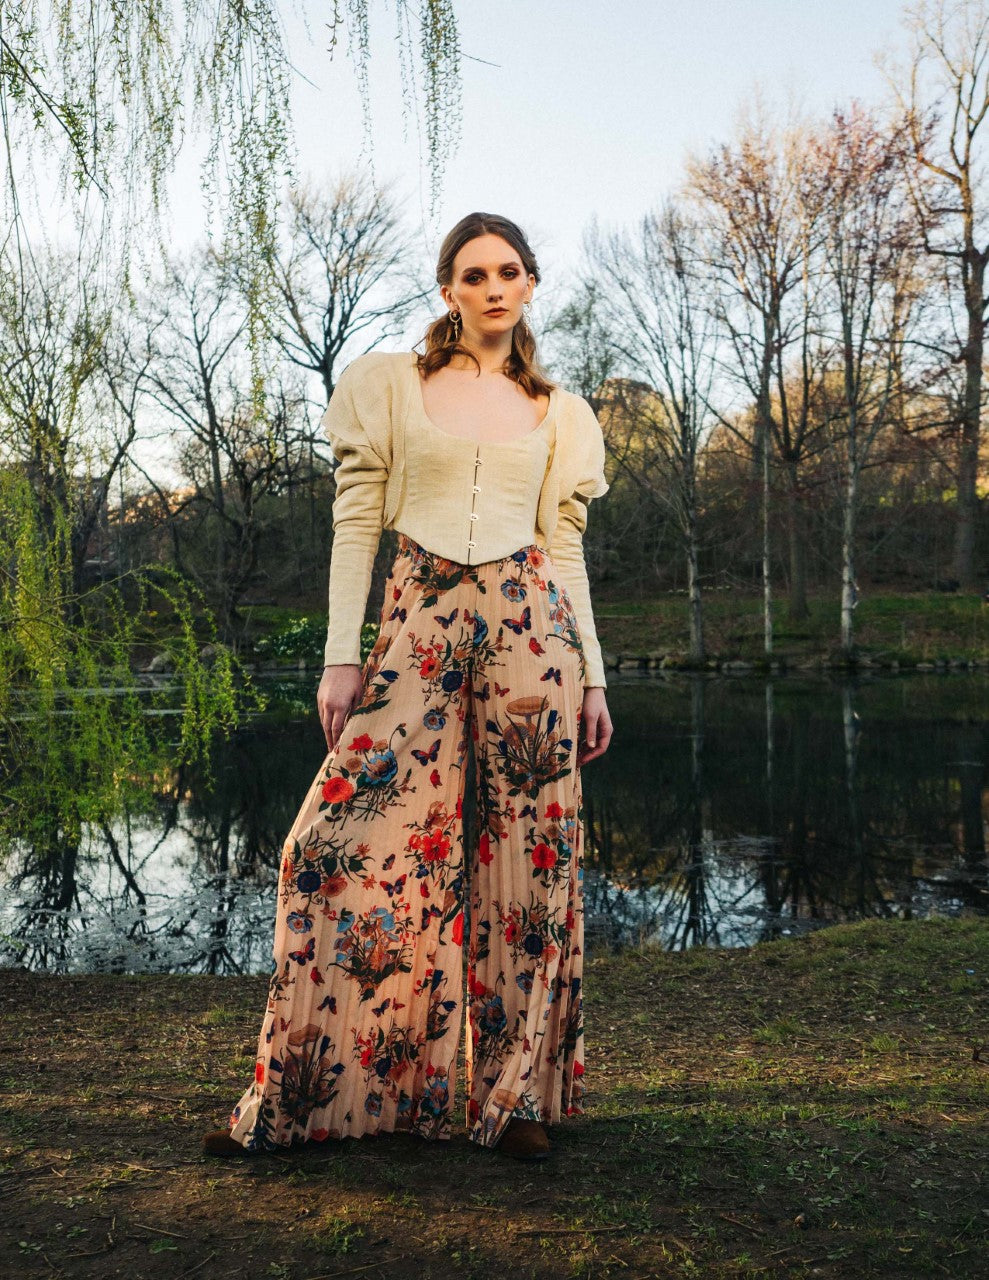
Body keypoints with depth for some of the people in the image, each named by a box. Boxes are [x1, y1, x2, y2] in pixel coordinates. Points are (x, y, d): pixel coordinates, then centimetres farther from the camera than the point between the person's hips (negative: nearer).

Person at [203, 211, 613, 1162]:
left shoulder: (558, 414, 14)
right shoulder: (388, 383, 9)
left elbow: (564, 549, 13)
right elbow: (356, 522, 4)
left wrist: (592, 677, 8)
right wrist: (340, 655, -5)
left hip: (527, 620, 1)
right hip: (418, 625, -1)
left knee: (526, 848, 0)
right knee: (352, 844, -6)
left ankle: (516, 1092, 14)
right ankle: (305, 1097, 9)